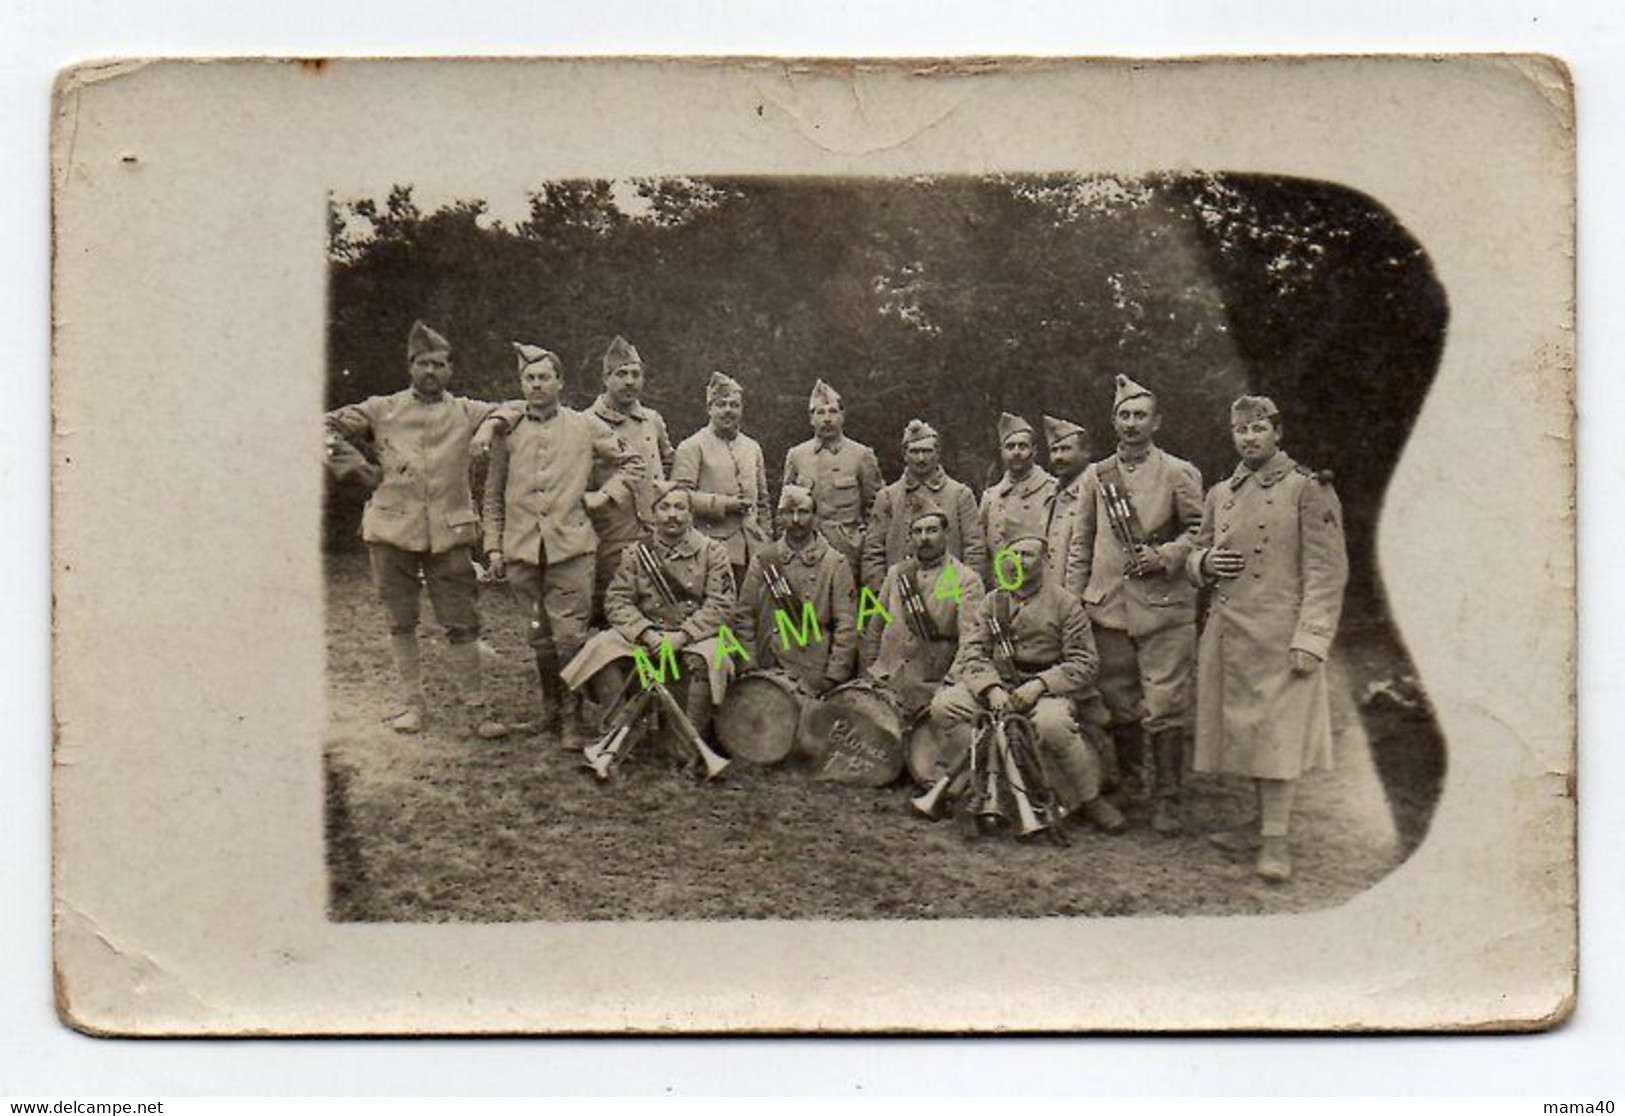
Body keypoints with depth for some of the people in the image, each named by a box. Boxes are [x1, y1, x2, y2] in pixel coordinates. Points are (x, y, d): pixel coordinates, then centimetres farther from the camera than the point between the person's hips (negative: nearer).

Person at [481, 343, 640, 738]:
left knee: (570, 636, -8)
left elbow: (631, 462, 15)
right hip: (522, 550, 2)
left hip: (571, 546, -2)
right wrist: (493, 547, 9)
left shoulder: (585, 427, 7)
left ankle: (573, 717, 1)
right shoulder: (508, 433, 11)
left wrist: (604, 496, 2)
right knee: (541, 638, 9)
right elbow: (493, 495, 15)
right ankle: (550, 709, 22)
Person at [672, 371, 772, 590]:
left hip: (752, 549, 5)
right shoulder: (692, 447, 1)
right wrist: (723, 504, -14)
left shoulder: (753, 448, 19)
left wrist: (766, 543, 18)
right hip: (712, 548, -5)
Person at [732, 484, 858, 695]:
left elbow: (846, 626, 1)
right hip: (768, 672, 2)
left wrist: (832, 678, -7)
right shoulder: (763, 560, 11)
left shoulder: (835, 563, 4)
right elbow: (743, 617, 10)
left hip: (813, 677, -1)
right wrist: (750, 669, 0)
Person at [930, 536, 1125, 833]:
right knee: (944, 705, -20)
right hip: (997, 688, 4)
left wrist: (1038, 685, -18)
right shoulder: (992, 602, 11)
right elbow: (972, 651, 4)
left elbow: (1084, 663, -4)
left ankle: (1090, 800, -16)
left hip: (1046, 690, -4)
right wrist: (991, 688, -16)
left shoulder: (1064, 603, 0)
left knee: (1052, 724, -38)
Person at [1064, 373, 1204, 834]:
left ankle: (1167, 799, 0)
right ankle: (1128, 782, 25)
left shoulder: (1179, 474, 4)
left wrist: (1165, 557, -10)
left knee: (1165, 704, -6)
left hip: (1164, 606, -3)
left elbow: (1201, 531, 6)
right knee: (1118, 704, 8)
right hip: (1107, 605, 3)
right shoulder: (1094, 477, 12)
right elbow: (1080, 545, 14)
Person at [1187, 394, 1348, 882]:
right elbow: (1196, 554, 25)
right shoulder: (1220, 495, 14)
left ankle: (1276, 840, -3)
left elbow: (1327, 571, -8)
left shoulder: (1308, 490, -4)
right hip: (1229, 634, 6)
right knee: (1247, 728, 11)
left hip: (1281, 635, -6)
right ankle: (1263, 822, 23)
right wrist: (1205, 562, -1)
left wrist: (1311, 639, -15)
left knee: (1278, 730, -7)